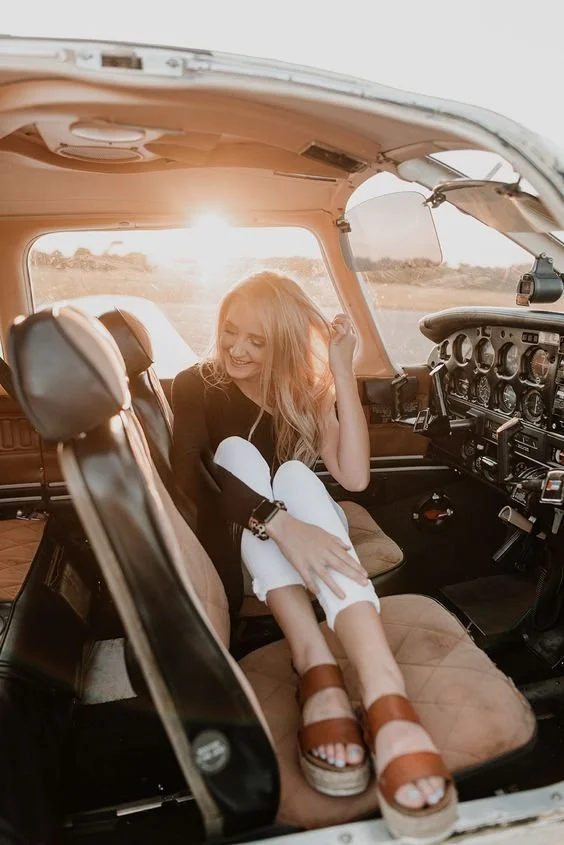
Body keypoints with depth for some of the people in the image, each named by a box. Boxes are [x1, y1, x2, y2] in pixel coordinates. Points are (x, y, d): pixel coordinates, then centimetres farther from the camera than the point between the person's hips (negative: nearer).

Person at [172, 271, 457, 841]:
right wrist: (276, 521, -42)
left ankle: (384, 693, -52)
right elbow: (187, 472, -26)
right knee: (237, 449, -28)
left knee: (296, 475, -31)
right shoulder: (197, 386, -5)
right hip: (231, 543, 0)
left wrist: (342, 371, -21)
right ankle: (315, 664, -44)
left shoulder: (306, 388, 0)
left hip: (302, 534, 1)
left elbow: (354, 476, -16)